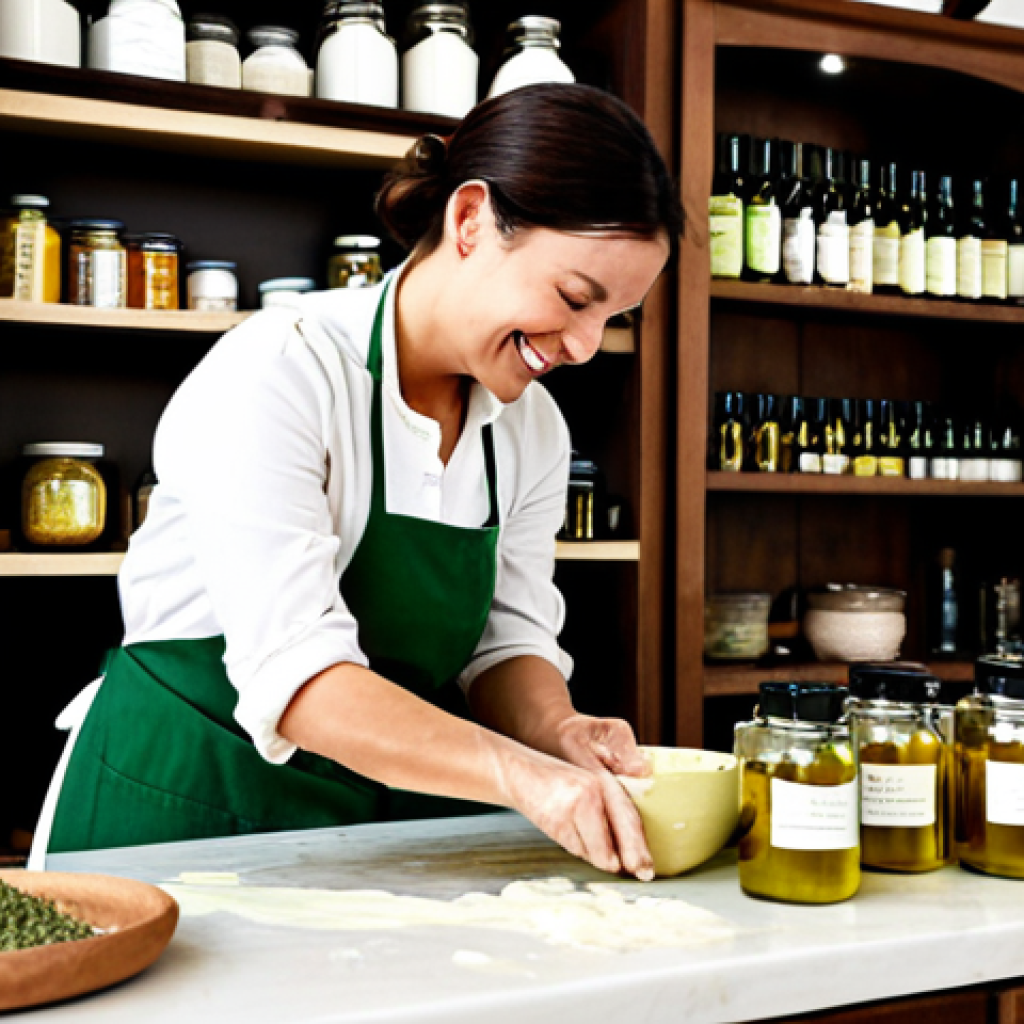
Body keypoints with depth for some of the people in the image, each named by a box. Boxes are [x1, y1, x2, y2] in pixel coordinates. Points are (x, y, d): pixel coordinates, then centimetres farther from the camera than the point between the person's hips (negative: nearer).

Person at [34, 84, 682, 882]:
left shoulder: (533, 428, 3)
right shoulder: (279, 373, -18)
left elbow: (508, 641, 3)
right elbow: (294, 673, -25)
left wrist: (558, 730, -17)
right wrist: (519, 773, -33)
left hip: (391, 806, 5)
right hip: (189, 805, -4)